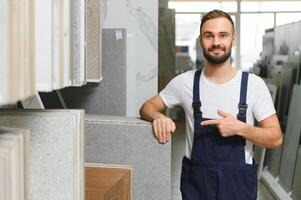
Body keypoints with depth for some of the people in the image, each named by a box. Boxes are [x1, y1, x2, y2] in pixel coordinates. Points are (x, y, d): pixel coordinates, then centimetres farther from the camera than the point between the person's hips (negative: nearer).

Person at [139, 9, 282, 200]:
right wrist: (158, 117, -17)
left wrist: (240, 128, -21)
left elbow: (275, 138, -4)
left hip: (239, 182, -1)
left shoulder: (254, 84, -7)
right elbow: (147, 107, 6)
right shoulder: (185, 82, -4)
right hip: (196, 180, 1)